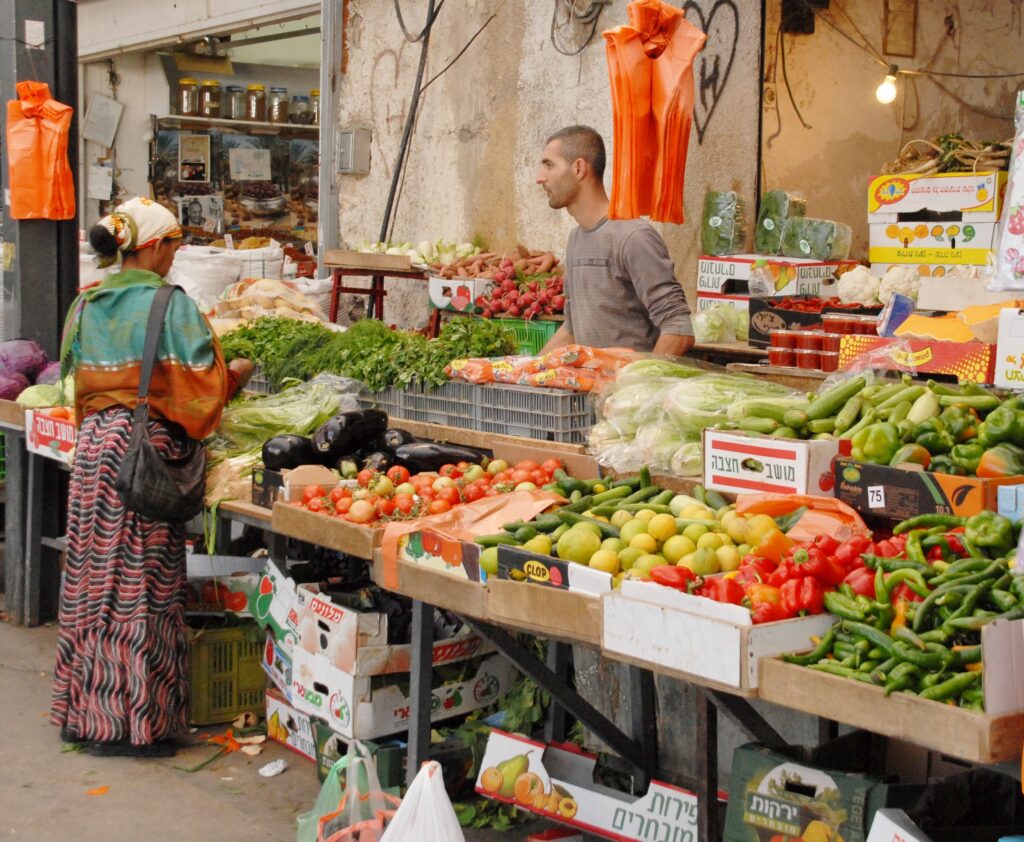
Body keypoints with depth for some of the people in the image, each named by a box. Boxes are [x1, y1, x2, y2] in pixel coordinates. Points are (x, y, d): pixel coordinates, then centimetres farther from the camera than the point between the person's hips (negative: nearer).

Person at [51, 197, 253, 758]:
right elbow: (203, 384, -10)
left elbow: (80, 379, 17)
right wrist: (236, 373, 8)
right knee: (141, 583, 0)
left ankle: (83, 709, 22)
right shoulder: (171, 305, -11)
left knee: (94, 574, 14)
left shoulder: (86, 305, 9)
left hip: (93, 443, 7)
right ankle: (130, 719, 5)